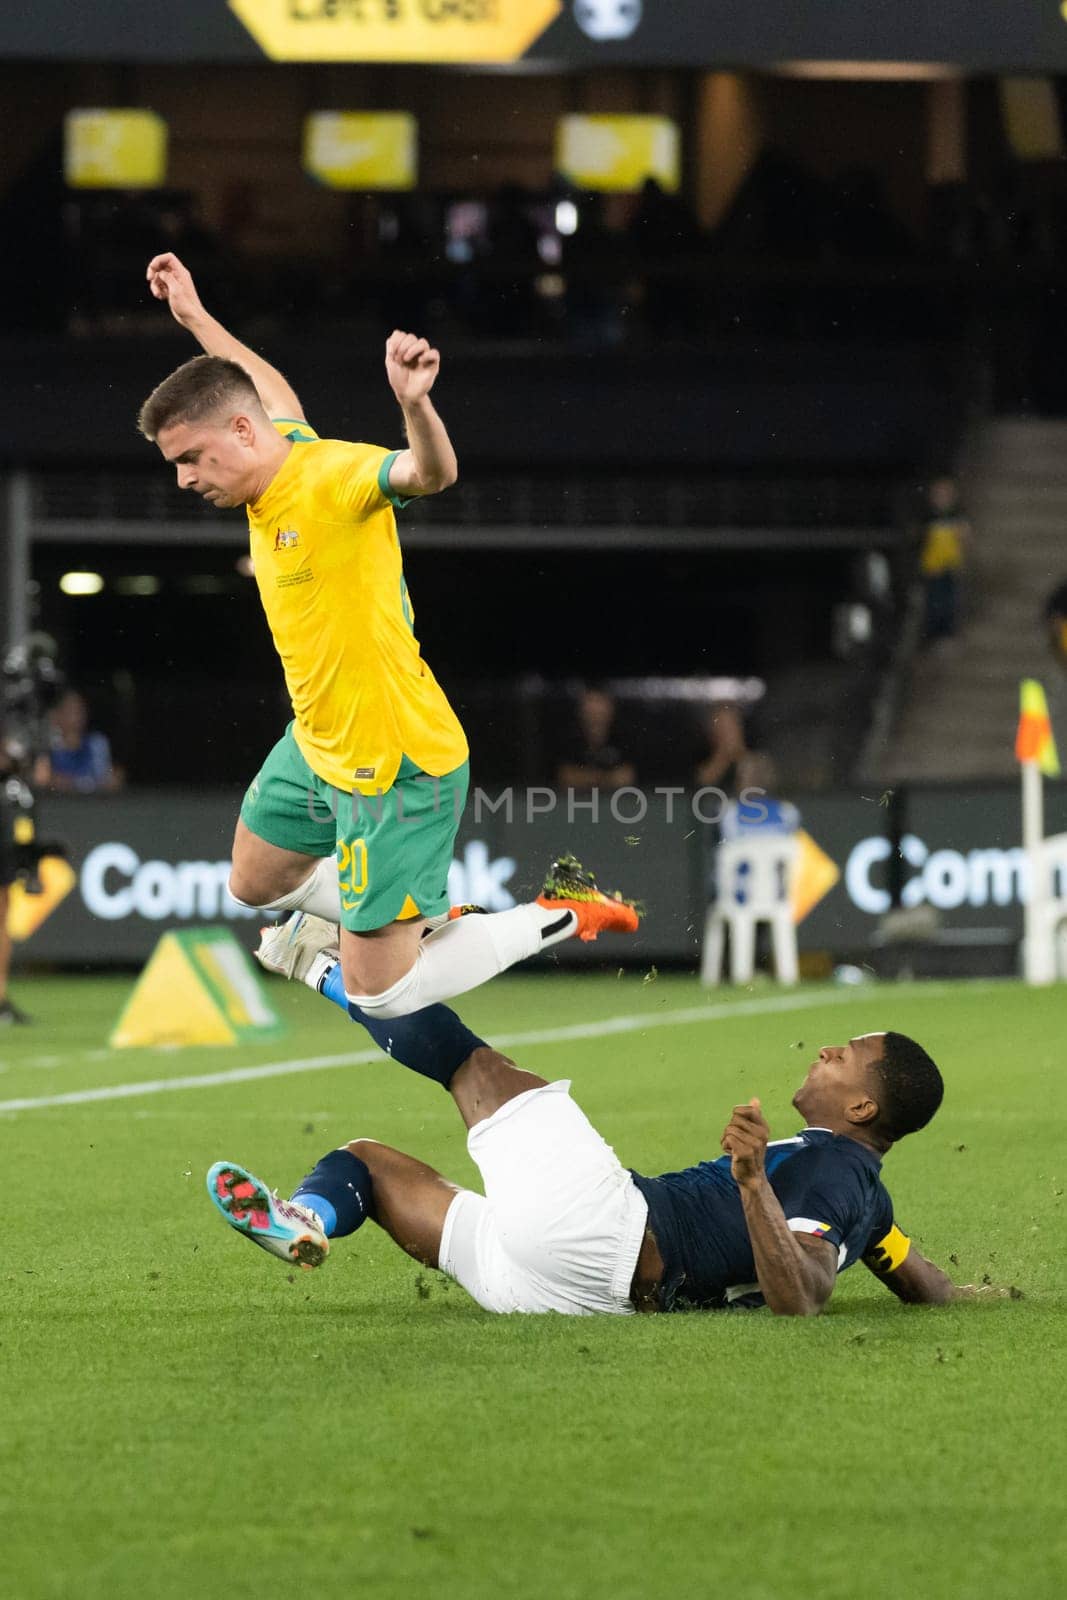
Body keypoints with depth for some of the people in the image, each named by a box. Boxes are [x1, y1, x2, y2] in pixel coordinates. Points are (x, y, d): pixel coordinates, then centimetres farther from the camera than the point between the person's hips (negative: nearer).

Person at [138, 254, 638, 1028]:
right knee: (255, 882, 30)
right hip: (317, 749, 10)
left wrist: (415, 403, -66)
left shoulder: (330, 472, -24)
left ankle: (561, 917, 12)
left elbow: (432, 472, -45)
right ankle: (425, 918, 39)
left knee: (381, 994, -4)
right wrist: (196, 318, 37)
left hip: (394, 769, -10)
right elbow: (272, 388, 26)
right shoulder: (279, 452, 1)